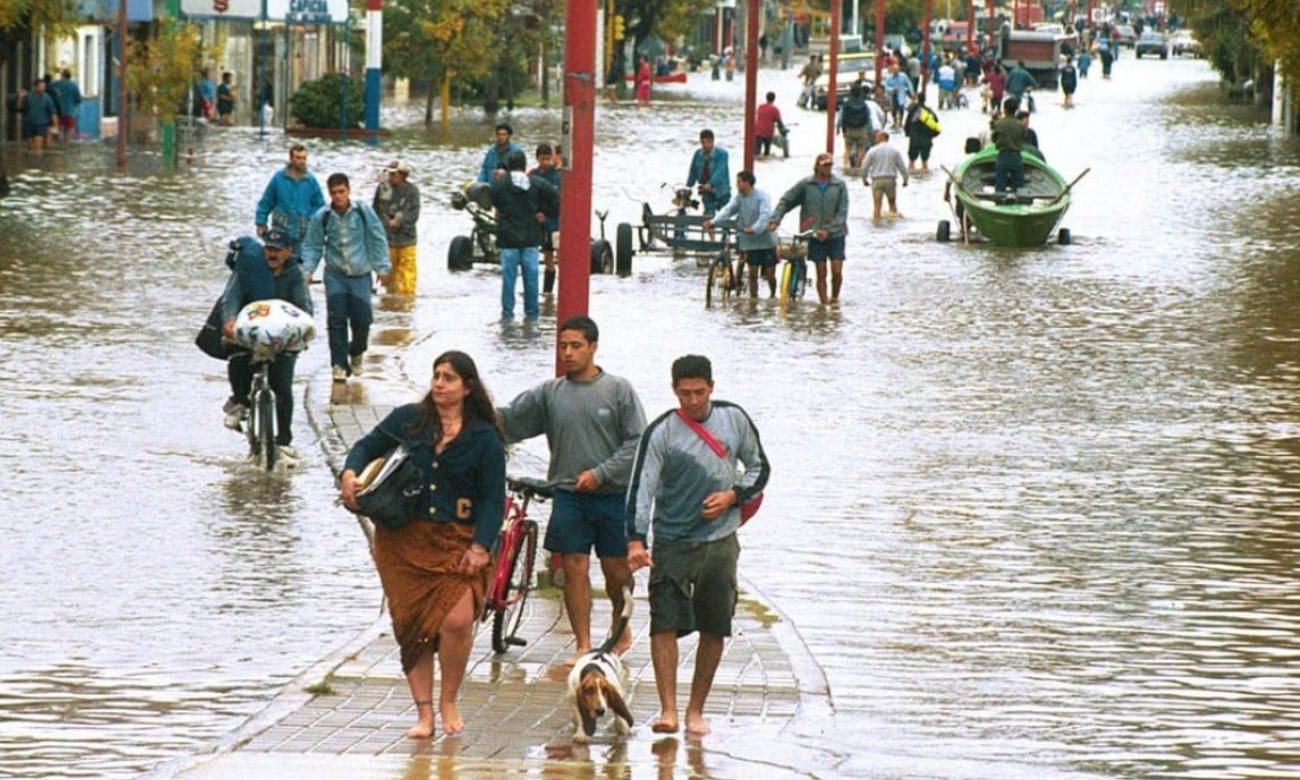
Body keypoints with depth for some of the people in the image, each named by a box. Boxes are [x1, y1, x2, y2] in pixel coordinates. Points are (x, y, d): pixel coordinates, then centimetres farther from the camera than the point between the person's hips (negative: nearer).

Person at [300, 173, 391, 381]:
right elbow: (313, 246, 4)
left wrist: (382, 268, 0)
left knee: (362, 319, -3)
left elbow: (378, 240, 2)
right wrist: (307, 270, -9)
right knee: (336, 321, -7)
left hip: (360, 274, 0)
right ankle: (339, 364, 1)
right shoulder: (321, 217, -4)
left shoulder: (363, 211, -6)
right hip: (335, 274, 0)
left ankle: (356, 353, 26)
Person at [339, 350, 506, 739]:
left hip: (456, 542, -2)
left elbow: (493, 498, 1)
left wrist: (480, 547, -10)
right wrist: (350, 473, -5)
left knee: (457, 620, -19)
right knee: (412, 626, 1)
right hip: (402, 539, 2)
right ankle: (423, 713, 10)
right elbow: (369, 446, 16)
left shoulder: (484, 438, 2)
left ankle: (448, 700, 4)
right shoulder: (407, 420, 7)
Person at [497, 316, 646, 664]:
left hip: (614, 495, -2)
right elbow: (510, 421, 4)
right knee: (574, 569, -2)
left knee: (616, 569, 7)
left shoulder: (618, 390, -2)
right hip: (569, 495, 2)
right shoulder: (549, 393, 5)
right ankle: (583, 645, 4)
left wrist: (600, 473, -12)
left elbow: (637, 442, -4)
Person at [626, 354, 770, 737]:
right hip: (672, 543, -3)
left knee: (715, 629, 6)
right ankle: (668, 710, -16)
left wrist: (732, 496, -5)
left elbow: (759, 468, 15)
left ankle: (696, 710, 17)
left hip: (720, 543, 3)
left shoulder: (734, 419, 3)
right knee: (664, 624, -14)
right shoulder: (660, 433, -6)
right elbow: (642, 487, -13)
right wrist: (636, 540, -26)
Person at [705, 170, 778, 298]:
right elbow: (728, 210, -10)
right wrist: (714, 221, -28)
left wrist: (754, 229, -39)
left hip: (766, 239, -4)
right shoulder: (738, 198, 3)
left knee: (770, 273, 2)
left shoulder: (762, 196, -12)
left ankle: (773, 295, 26)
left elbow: (765, 215, -24)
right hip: (750, 242, 4)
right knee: (752, 273, 2)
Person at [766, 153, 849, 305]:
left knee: (837, 271, -7)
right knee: (821, 273, 1)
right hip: (815, 235, 0)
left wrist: (828, 230, -14)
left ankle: (835, 297, 18)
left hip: (835, 234, 0)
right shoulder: (806, 185, 0)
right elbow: (786, 201, 4)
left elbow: (842, 212, -4)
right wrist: (775, 219, -9)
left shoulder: (839, 185, -2)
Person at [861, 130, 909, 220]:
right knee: (892, 202, 15)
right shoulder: (894, 151, 3)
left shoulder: (872, 151, -1)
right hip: (890, 179, 1)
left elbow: (865, 167, 1)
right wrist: (905, 179, 16)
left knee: (877, 205, 0)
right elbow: (902, 167, 3)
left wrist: (864, 179, 16)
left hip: (877, 180, -1)